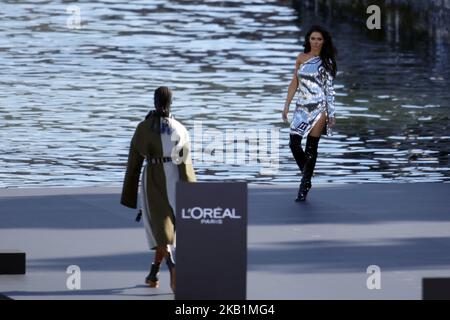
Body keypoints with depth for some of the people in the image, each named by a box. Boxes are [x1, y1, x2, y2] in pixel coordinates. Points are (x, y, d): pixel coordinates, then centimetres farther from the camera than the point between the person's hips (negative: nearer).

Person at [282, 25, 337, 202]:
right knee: (294, 144, -5)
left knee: (311, 147, -2)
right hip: (302, 107, 4)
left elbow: (329, 89, 1)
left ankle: (304, 186, 5)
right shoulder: (301, 58, 9)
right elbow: (294, 83, 13)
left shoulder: (326, 62, 0)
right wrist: (286, 105, 9)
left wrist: (331, 114, -2)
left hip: (319, 107, -4)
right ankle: (307, 175, 19)